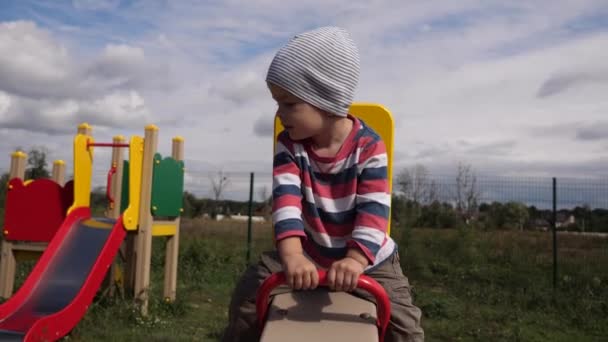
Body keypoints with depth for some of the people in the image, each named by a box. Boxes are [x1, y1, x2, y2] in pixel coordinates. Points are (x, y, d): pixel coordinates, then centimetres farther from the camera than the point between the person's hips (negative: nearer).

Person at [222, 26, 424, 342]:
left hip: (367, 258, -2)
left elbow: (374, 210, -27)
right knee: (247, 297, -6)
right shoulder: (289, 145, -13)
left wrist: (354, 260, -43)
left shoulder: (369, 147, -19)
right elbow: (286, 198, -28)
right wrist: (291, 253, -45)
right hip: (307, 252, 2)